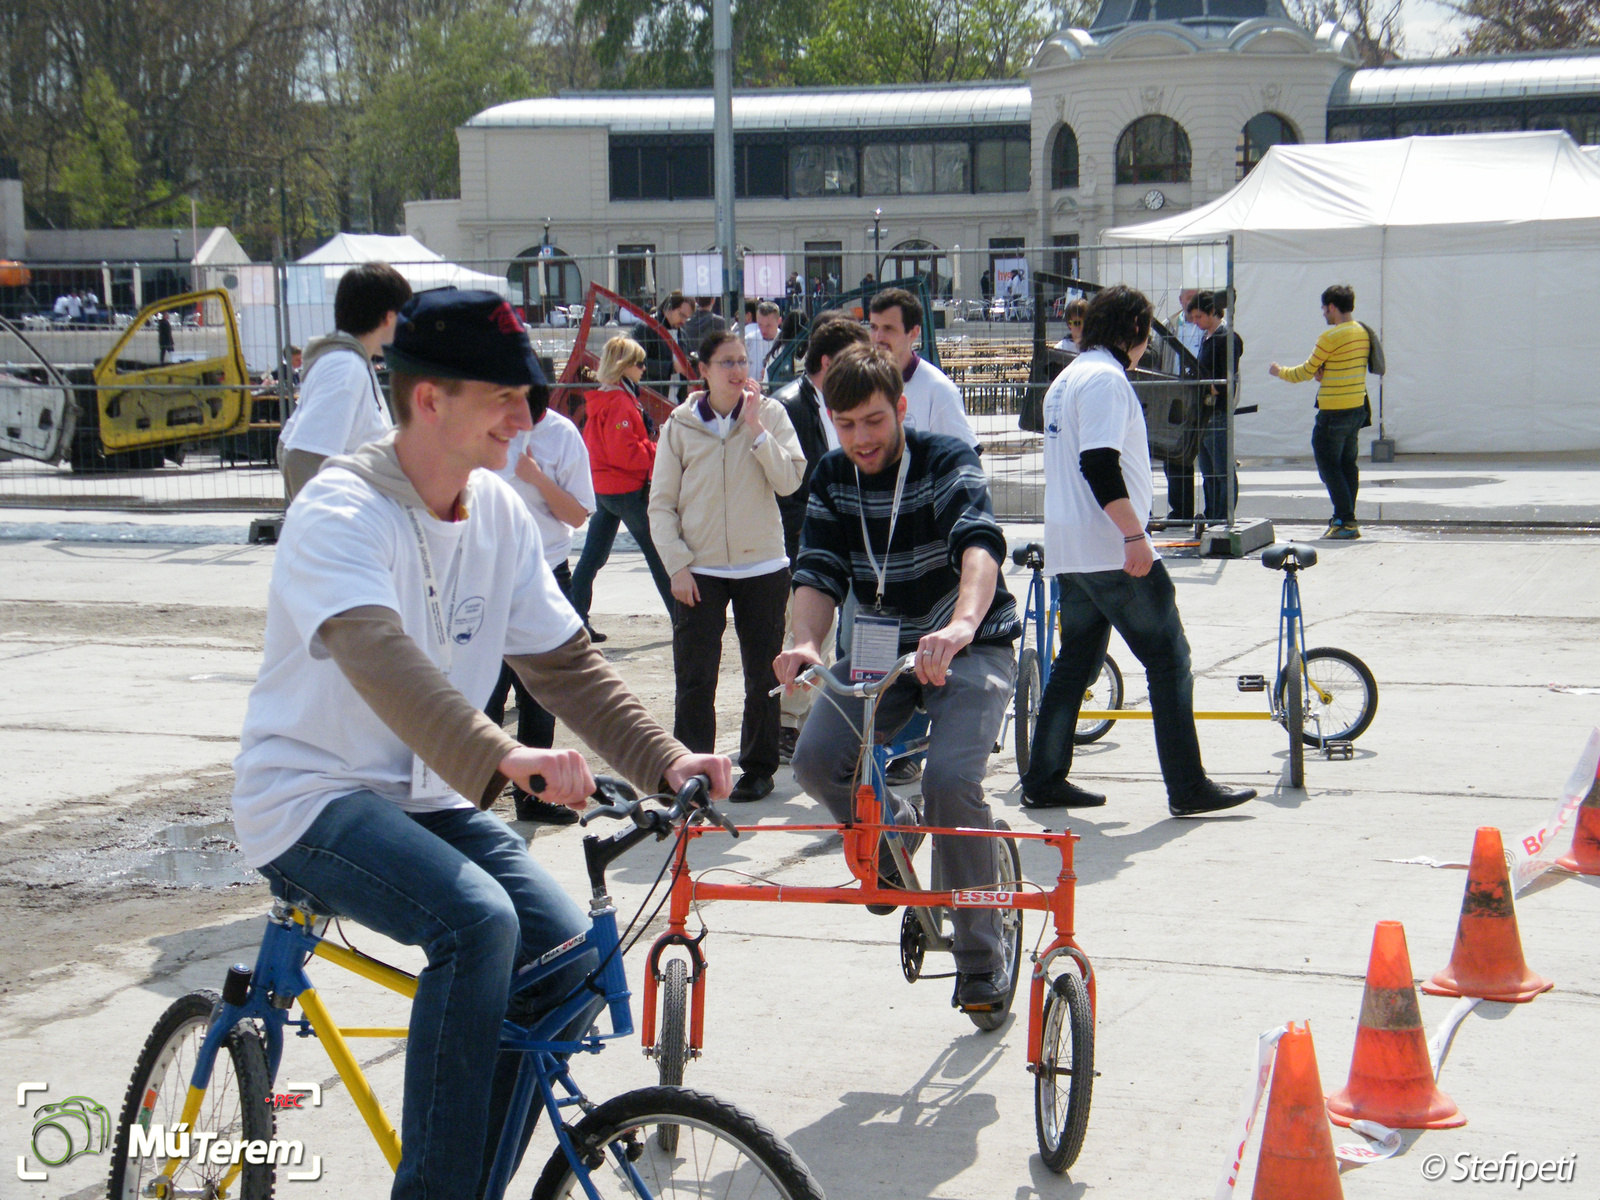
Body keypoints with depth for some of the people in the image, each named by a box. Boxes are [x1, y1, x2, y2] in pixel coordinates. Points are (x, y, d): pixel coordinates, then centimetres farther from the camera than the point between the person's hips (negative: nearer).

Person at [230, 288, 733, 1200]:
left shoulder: (501, 514, 3)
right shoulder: (343, 510, -20)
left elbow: (565, 663, 4)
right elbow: (376, 655, -39)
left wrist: (667, 760, -11)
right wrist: (499, 756, -55)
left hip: (427, 794, 7)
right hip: (312, 799, -7)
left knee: (565, 951, -10)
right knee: (476, 920, -31)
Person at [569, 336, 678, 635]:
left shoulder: (602, 399, 13)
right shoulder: (619, 402, -17)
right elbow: (624, 453, -23)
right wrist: (657, 451, -13)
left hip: (603, 487, 10)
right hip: (627, 490, -10)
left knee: (592, 557, 7)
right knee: (659, 554, 0)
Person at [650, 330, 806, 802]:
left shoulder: (770, 414, 1)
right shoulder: (680, 425, 1)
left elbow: (789, 480, -11)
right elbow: (661, 503, 3)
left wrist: (755, 428, -15)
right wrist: (677, 564, -6)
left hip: (763, 567, 1)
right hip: (699, 571, 0)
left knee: (763, 676, 9)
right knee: (694, 680, -3)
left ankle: (758, 768, 22)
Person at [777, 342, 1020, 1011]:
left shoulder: (946, 463, -14)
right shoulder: (832, 479, 2)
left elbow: (980, 543, -33)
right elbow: (819, 572, -6)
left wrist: (962, 625, -54)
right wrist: (806, 643, -30)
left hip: (969, 650, -4)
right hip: (882, 649, 5)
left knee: (950, 778, -28)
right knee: (816, 760, -21)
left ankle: (982, 959, -11)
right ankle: (893, 832, 13)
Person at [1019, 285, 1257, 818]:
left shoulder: (1066, 379, 18)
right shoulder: (1106, 378, -12)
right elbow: (1100, 465, -23)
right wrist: (1135, 535, -24)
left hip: (1069, 549, 10)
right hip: (1112, 552, -10)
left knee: (1076, 660, 14)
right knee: (1169, 659, -4)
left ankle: (1044, 780, 15)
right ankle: (1188, 788, -4)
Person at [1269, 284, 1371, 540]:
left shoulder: (1331, 336, -15)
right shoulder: (1363, 333, 9)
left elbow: (1306, 371, -7)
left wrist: (1280, 372, 9)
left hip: (1333, 413, -8)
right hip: (1357, 410, 8)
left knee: (1328, 466, -2)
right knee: (1348, 465, 13)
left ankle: (1345, 521, -8)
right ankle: (1346, 520, 15)